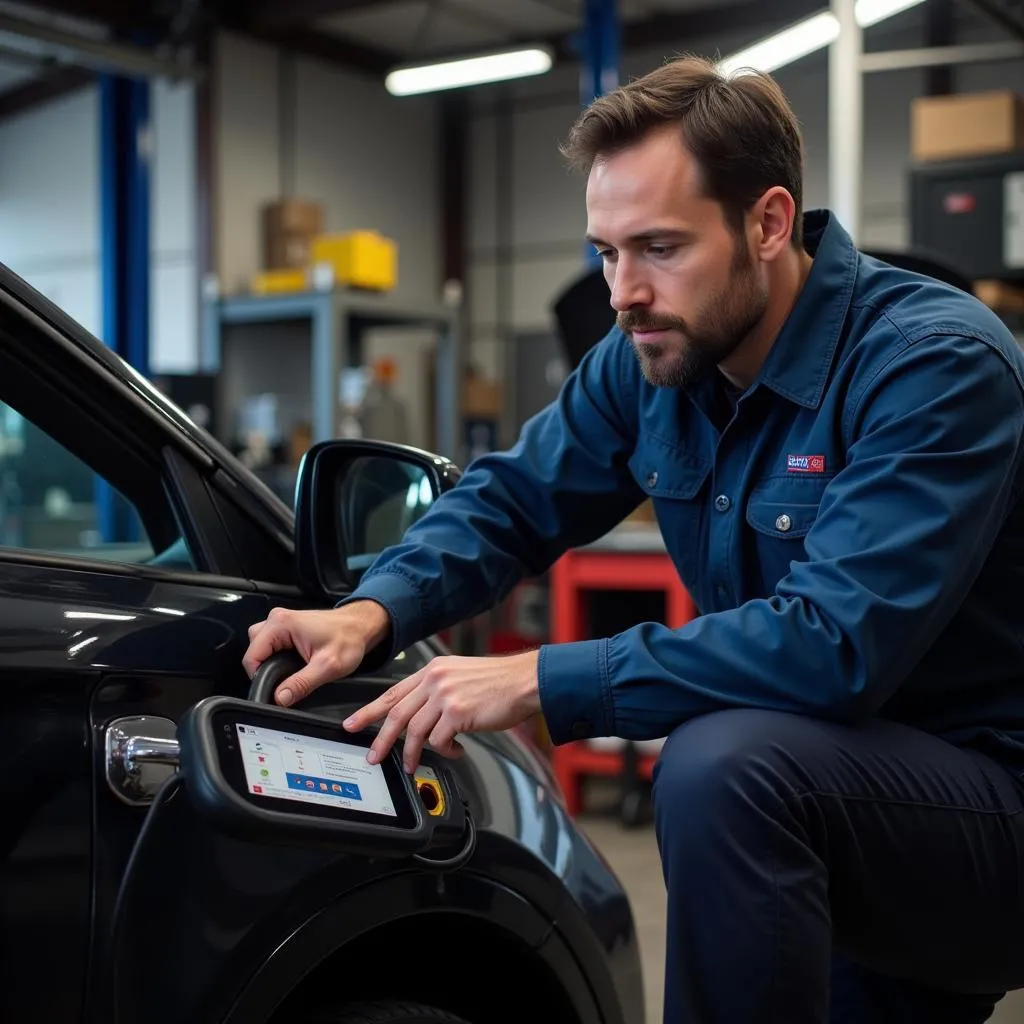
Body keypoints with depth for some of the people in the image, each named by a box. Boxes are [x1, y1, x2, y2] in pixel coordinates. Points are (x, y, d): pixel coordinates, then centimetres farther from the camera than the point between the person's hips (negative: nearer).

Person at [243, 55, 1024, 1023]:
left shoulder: (935, 362, -23)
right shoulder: (649, 359, -1)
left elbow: (837, 641, -33)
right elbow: (511, 499, 6)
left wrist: (540, 681, -33)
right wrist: (373, 613, -14)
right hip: (852, 783, 7)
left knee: (722, 764, -30)